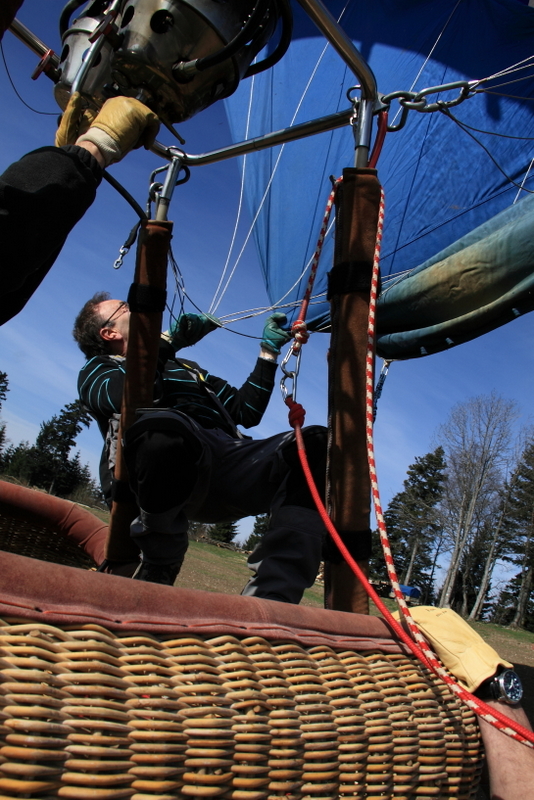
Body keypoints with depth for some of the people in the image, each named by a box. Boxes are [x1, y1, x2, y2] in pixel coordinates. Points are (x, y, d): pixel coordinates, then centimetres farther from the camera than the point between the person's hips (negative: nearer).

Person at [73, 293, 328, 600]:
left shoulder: (186, 368, 42)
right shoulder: (98, 369, 25)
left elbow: (245, 412, 35)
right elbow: (124, 395, -2)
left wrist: (269, 352, 35)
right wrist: (171, 341, 3)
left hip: (231, 463, 5)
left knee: (316, 443, -21)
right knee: (163, 428, -41)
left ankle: (269, 601, -36)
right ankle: (157, 574, -15)